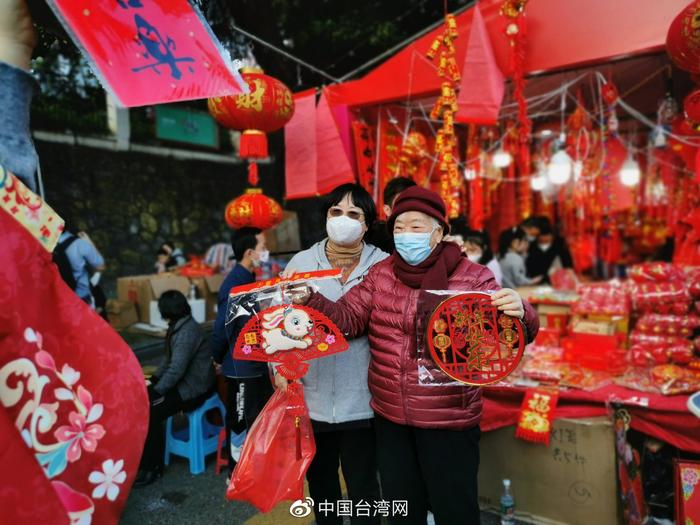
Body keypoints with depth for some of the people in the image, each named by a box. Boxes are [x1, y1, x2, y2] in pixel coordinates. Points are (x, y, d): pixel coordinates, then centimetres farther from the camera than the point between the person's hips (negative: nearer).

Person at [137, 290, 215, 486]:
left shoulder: (187, 332, -21)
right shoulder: (178, 327, 10)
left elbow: (176, 370, -25)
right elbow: (169, 360, 18)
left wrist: (155, 391, -16)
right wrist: (152, 380, 8)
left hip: (192, 390, -10)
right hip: (182, 383, 10)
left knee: (151, 412, -19)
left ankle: (152, 468, -3)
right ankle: (142, 457, 13)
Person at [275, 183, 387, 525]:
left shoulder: (384, 266, -3)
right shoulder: (301, 262, 2)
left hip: (361, 400, -2)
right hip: (311, 397, 2)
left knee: (363, 489, 12)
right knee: (320, 484, 22)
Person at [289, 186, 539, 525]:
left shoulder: (472, 278, -10)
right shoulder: (380, 273, 2)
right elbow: (348, 317, 0)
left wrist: (518, 314, -34)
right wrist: (310, 300, -16)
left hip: (449, 420, -4)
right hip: (389, 417, 4)